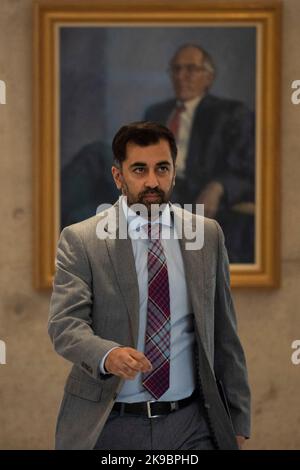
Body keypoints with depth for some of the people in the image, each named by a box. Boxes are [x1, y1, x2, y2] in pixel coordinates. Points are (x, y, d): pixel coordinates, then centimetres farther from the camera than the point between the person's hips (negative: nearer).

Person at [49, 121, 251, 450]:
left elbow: (223, 333, 9)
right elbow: (65, 323, -13)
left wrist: (237, 419, 9)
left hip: (190, 424, 2)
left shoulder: (207, 235, 6)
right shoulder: (80, 241, -3)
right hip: (109, 427, -2)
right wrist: (107, 355, -34)